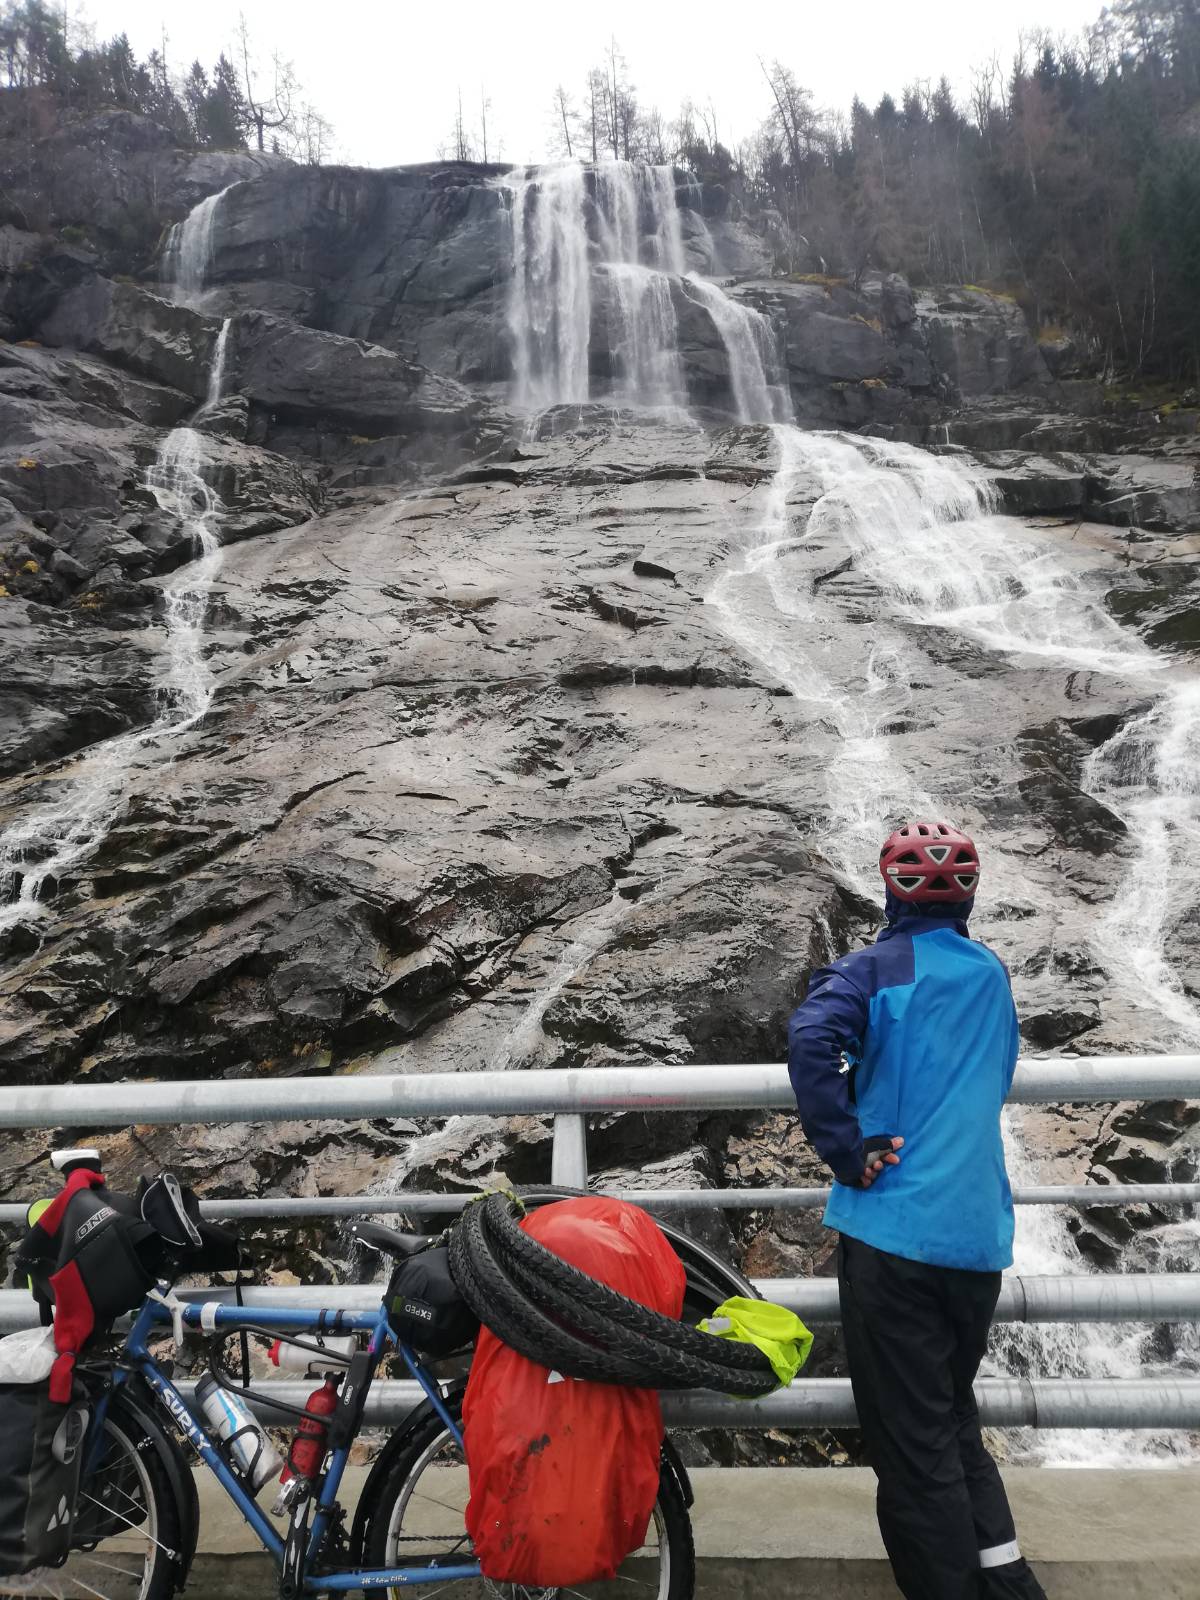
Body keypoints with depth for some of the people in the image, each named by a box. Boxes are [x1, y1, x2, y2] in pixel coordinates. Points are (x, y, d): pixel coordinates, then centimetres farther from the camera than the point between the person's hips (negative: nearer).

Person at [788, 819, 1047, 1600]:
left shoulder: (876, 968, -7)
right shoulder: (992, 973, 11)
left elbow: (811, 1038, -27)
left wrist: (848, 1149, -17)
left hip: (895, 1231, -6)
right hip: (980, 1236, 6)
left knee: (914, 1438, 7)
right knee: (954, 1412, 24)